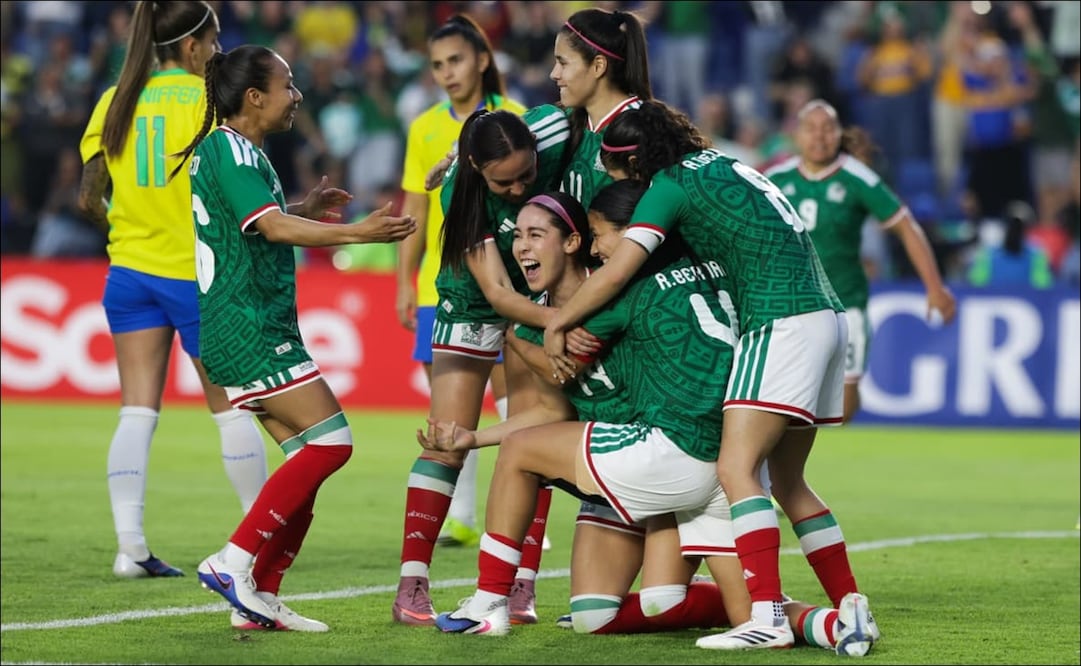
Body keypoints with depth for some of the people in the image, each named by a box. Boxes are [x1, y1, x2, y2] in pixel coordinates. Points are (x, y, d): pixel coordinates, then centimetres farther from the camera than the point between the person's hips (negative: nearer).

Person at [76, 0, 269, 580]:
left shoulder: (114, 102, 4)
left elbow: (88, 198, 3)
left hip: (131, 270, 4)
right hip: (197, 271, -4)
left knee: (137, 412, 1)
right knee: (231, 408, 9)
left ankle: (130, 546, -8)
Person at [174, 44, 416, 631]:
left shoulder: (220, 149, 17)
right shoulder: (230, 150, -13)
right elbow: (273, 227, -25)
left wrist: (306, 209, 31)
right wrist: (355, 233, -31)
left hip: (253, 328, 10)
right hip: (248, 327, -10)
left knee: (307, 454, 8)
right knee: (330, 440, -13)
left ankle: (259, 598, 7)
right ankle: (234, 561, -12)